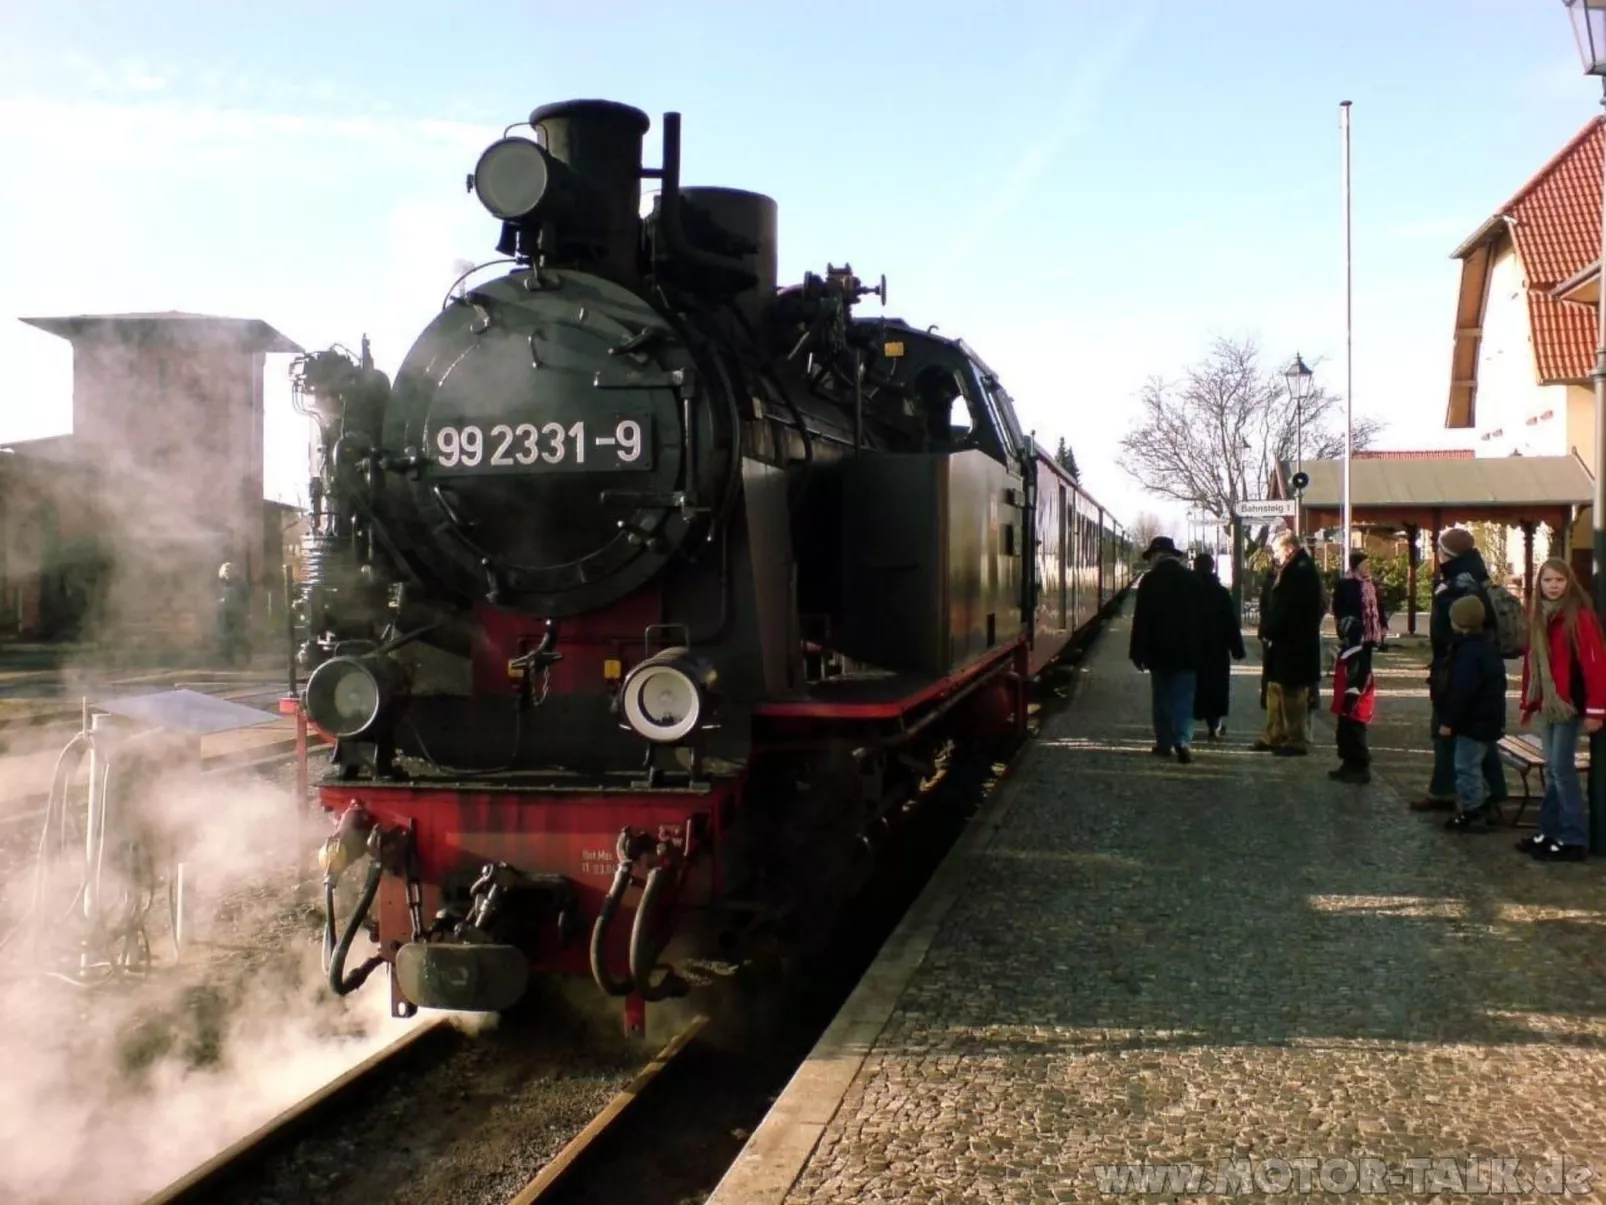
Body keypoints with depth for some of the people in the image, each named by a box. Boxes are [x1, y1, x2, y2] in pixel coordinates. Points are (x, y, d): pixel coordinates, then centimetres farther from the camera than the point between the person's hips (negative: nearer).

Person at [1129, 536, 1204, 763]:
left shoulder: (1149, 580, -7)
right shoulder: (1191, 579, 3)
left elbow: (1141, 618, -9)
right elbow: (1201, 615, 7)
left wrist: (1138, 652, -4)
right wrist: (1198, 646, 15)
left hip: (1159, 650, -1)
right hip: (1187, 650, 2)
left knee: (1162, 698, 10)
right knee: (1184, 697, 1)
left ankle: (1164, 743, 13)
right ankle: (1183, 740, -15)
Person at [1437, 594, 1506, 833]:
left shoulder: (1469, 652, -23)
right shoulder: (1487, 644, 11)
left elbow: (1461, 690, -26)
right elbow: (1494, 684, 19)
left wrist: (1448, 721, -20)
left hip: (1474, 720, -11)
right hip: (1487, 717, 11)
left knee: (1466, 766, -2)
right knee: (1472, 765, 20)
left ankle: (1471, 814, 3)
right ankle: (1480, 808, 28)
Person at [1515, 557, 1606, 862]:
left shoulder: (1579, 616, -12)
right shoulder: (1538, 616, 10)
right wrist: (1528, 702, 13)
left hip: (1570, 704, -7)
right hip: (1546, 704, 7)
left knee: (1561, 768, -5)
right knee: (1552, 769, 11)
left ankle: (1573, 839, 2)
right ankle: (1549, 832, 17)